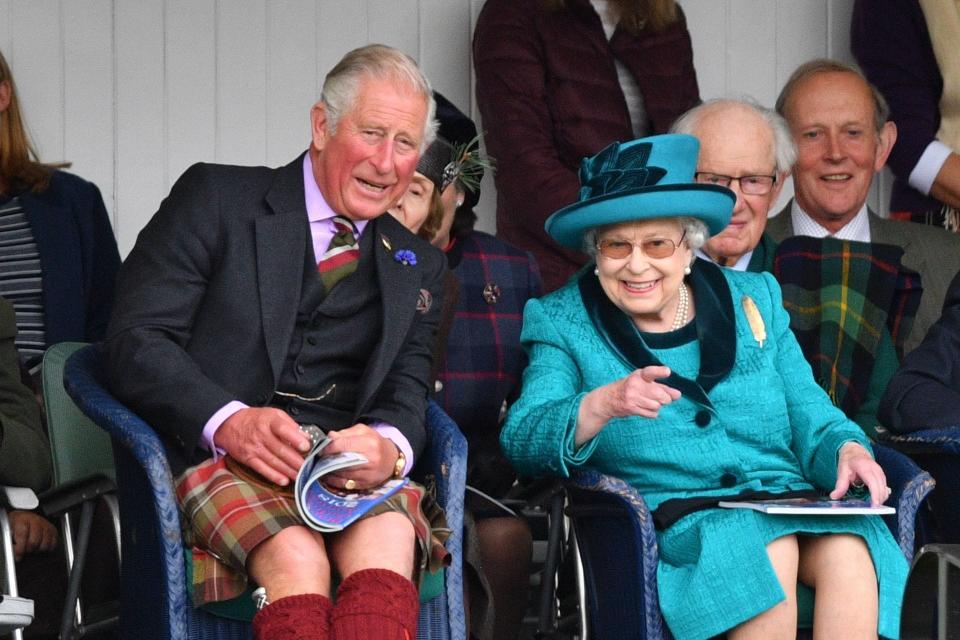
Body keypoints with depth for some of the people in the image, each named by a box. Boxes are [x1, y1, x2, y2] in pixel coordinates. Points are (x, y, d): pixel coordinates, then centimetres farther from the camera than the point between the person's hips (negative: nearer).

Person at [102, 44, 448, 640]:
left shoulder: (418, 266, 23)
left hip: (354, 470, 3)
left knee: (387, 541, -34)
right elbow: (135, 340, -1)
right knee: (295, 556, -37)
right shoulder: (216, 198, 8)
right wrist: (229, 421, -19)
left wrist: (388, 445, -14)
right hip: (220, 457, -3)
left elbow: (407, 392, 14)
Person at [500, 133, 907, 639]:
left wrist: (847, 448, -10)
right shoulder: (560, 322, 10)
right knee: (769, 550, -34)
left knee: (849, 551, -31)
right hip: (673, 516, -2)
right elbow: (520, 442, -5)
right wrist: (602, 404, -24)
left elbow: (811, 418, 14)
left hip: (789, 504, 3)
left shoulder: (756, 299, 18)